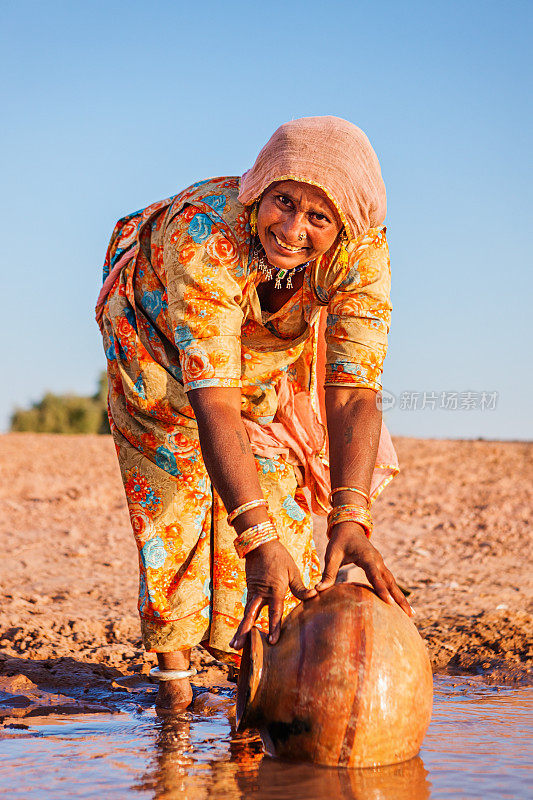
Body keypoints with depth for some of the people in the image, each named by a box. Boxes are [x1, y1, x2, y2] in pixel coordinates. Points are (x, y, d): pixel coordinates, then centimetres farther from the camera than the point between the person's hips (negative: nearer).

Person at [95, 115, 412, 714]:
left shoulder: (362, 253, -35)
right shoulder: (203, 231, -45)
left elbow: (352, 395, -39)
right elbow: (213, 402, -50)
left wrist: (350, 519, -53)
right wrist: (258, 539, -57)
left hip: (272, 340, 3)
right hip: (157, 324, -2)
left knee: (277, 477, -4)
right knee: (175, 481, -5)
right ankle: (170, 657, 12)